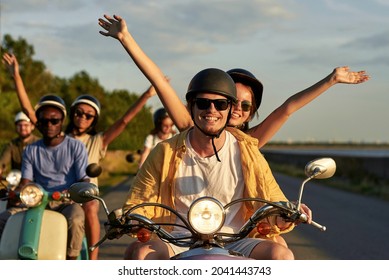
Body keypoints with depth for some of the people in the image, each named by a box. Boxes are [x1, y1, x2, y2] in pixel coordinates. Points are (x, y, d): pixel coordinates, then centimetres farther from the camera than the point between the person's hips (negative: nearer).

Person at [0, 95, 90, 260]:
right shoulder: (31, 150, 14)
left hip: (67, 202, -3)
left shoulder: (76, 147, 5)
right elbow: (26, 181, 6)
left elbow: (84, 182, -1)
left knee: (75, 219, -39)